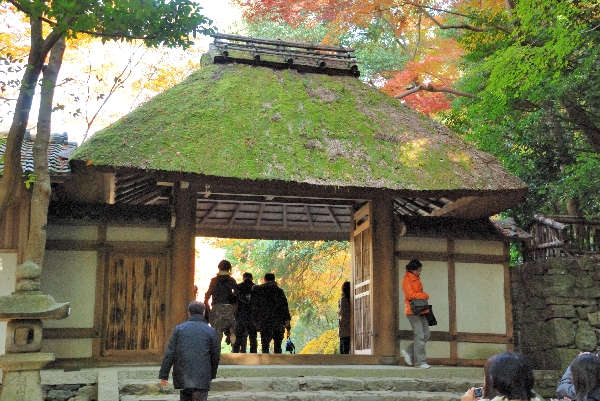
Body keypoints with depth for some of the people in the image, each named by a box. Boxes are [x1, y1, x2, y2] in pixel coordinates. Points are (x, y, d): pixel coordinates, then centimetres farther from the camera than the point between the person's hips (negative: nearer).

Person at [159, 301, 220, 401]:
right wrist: (212, 374, 21)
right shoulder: (210, 331, 1)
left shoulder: (179, 329, 3)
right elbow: (216, 355, 5)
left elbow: (170, 354, -2)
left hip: (182, 377, 2)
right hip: (201, 378, -2)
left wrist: (163, 375, 1)